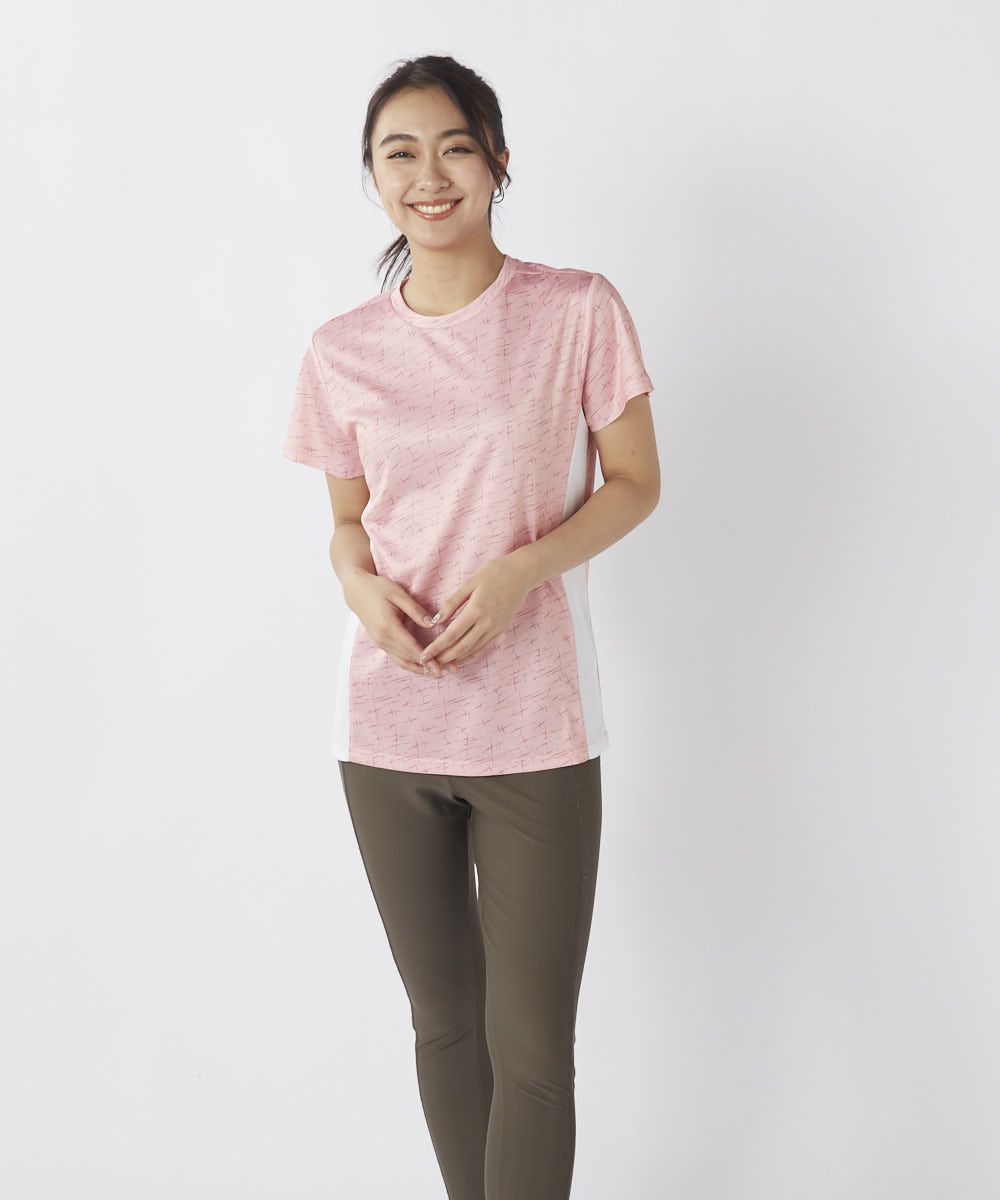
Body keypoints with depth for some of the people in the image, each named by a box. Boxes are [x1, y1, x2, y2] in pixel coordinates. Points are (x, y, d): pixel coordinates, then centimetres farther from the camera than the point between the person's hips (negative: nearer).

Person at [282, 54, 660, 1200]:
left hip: (536, 729, -3)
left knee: (531, 1047, 0)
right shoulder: (342, 351, 4)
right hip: (388, 725, 3)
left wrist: (519, 569, -16)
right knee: (442, 1021, 16)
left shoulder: (578, 311, -4)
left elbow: (633, 484, 1)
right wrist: (360, 584, -10)